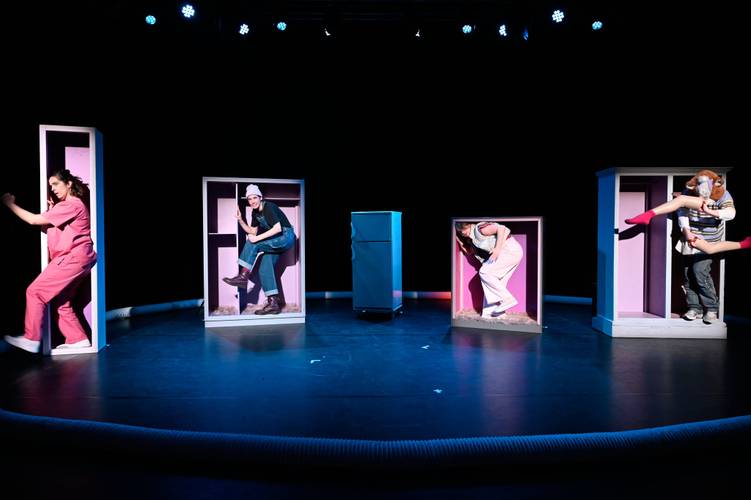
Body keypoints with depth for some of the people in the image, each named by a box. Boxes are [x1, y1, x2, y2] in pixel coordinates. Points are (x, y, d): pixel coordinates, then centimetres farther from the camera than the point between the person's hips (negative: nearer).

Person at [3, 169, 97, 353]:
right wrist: (50, 210, 8)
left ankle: (31, 339, -2)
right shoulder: (67, 206, 24)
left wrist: (10, 203, -3)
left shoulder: (71, 205, -11)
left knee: (35, 292, -7)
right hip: (73, 259, 10)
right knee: (61, 302, 10)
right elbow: (46, 229, 19)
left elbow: (34, 220, -12)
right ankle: (78, 339, 12)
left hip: (73, 258, -10)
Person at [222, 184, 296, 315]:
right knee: (264, 269, -5)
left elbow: (278, 228, -27)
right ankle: (273, 303, -8)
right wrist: (240, 220, 1)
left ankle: (243, 276, -16)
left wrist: (257, 238, -27)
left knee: (253, 243, -22)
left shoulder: (269, 207, -16)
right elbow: (252, 231, 14)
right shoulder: (255, 212, 9)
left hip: (286, 237, -9)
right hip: (275, 241, 9)